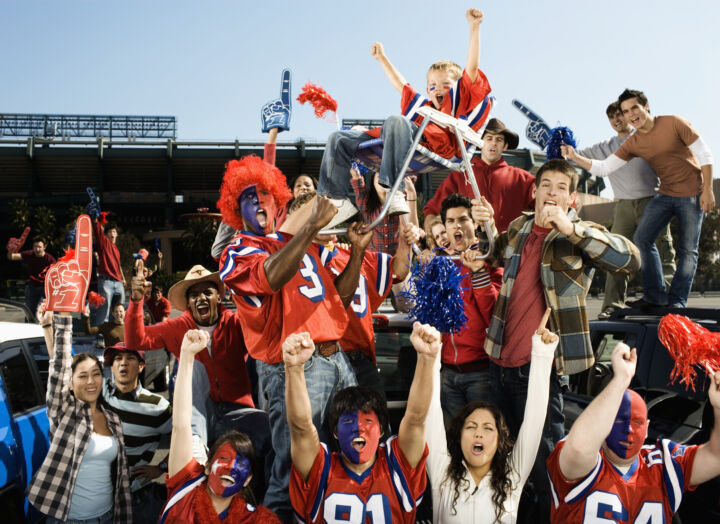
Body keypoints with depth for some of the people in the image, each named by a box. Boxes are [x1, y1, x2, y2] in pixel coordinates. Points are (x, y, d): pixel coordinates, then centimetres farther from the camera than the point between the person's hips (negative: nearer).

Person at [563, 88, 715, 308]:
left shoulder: (673, 123, -12)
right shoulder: (633, 144, 1)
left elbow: (705, 154, -9)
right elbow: (603, 168, -4)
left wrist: (707, 190, -14)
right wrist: (574, 157, -17)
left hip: (693, 194, -5)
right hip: (666, 194, 5)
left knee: (687, 250, -2)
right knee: (642, 239, -6)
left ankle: (677, 301, 6)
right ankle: (655, 295, 3)